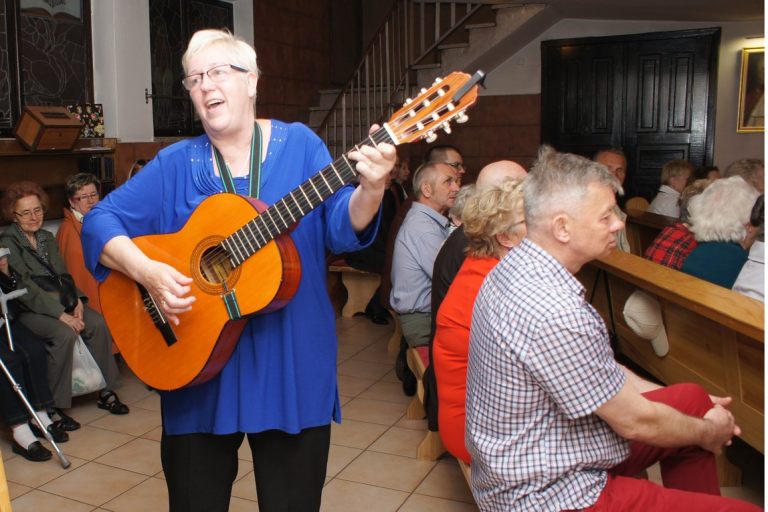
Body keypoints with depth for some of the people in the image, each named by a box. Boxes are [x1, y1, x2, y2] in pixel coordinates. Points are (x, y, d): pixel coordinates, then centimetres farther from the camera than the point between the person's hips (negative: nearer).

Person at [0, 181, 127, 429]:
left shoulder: (47, 238, 15)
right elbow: (25, 287, -17)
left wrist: (77, 300, -9)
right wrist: (61, 314, -25)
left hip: (61, 301, 6)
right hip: (28, 309, -6)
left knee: (98, 324, -19)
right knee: (65, 334, -32)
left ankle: (106, 392, -8)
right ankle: (53, 407, -19)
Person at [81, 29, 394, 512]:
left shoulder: (299, 144, -1)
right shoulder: (176, 164, 2)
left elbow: (341, 228, -9)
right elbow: (100, 220, -1)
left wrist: (370, 190, -31)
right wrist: (145, 270, -19)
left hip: (292, 365, -1)